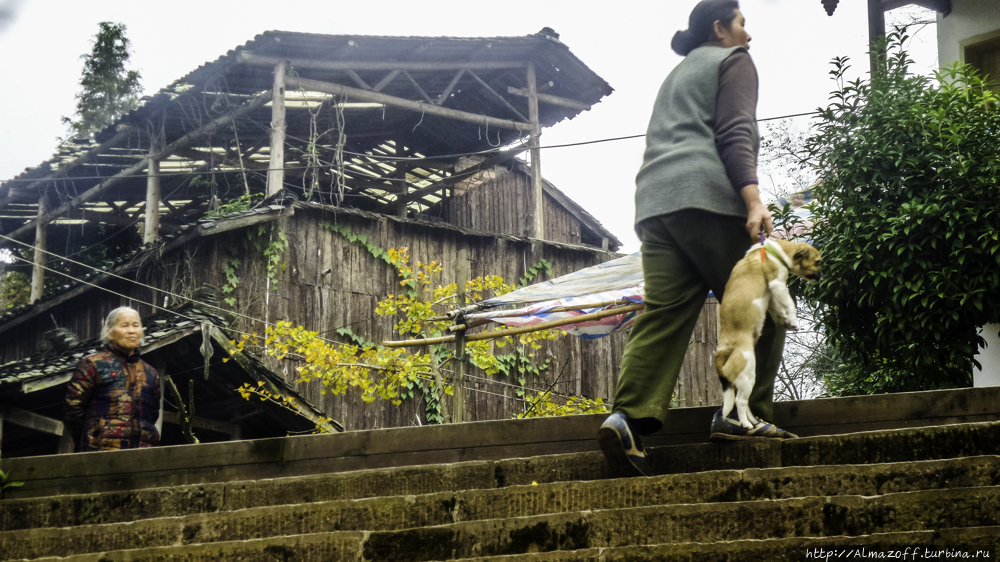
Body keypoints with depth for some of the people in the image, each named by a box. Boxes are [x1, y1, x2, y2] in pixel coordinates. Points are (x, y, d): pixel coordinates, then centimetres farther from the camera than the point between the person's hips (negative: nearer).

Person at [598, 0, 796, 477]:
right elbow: (735, 135, -6)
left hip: (654, 201, 7)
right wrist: (753, 200, -17)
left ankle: (630, 416, -25)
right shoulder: (732, 61, 11)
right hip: (706, 197, -7)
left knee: (664, 313, -7)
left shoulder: (677, 75, 35)